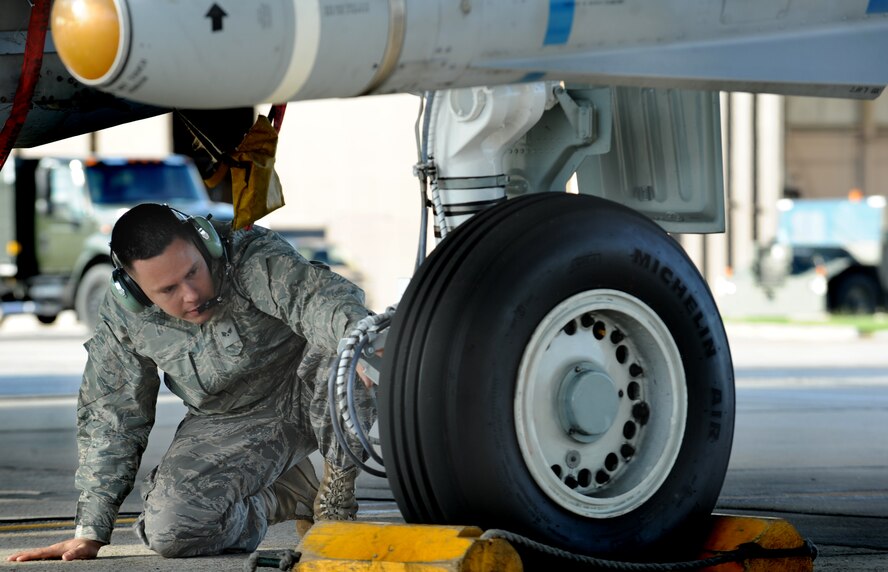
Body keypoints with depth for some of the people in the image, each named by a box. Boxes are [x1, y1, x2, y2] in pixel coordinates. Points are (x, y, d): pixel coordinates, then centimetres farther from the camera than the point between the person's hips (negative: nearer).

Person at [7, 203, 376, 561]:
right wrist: (91, 532, -5)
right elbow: (109, 416, -3)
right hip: (228, 423, 3)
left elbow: (316, 295, -46)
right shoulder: (122, 314, -12)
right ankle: (293, 496, 4)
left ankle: (335, 491, -13)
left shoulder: (253, 258, -26)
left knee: (338, 348, -37)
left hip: (307, 396, -3)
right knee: (169, 532, -23)